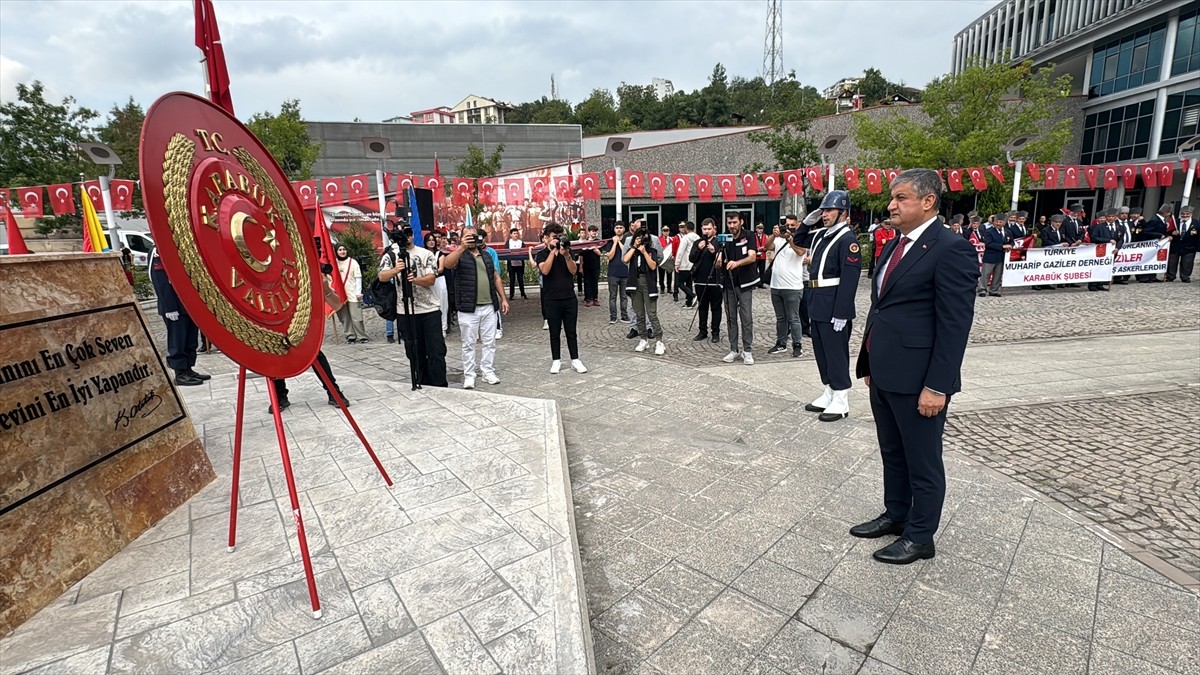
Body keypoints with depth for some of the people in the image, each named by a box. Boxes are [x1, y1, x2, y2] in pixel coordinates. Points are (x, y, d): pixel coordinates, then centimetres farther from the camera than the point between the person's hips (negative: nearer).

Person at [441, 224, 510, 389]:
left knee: (490, 342, 9)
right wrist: (462, 247, -32)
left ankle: (488, 372, 19)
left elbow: (496, 278, 17)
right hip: (468, 309, -4)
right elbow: (447, 264, -24)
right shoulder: (460, 255, -1)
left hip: (489, 307, 5)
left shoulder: (486, 256, 15)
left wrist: (503, 299, 11)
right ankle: (469, 375, 12)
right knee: (468, 344, 4)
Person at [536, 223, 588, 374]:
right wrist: (553, 250, -17)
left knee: (571, 332, 7)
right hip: (552, 300, -2)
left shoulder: (568, 251, 8)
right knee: (555, 333, 7)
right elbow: (545, 270, -18)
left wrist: (566, 255, -18)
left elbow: (574, 270, -4)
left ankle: (575, 360, 14)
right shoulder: (542, 254, 1)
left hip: (570, 299, 2)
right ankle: (556, 361, 17)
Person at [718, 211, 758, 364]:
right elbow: (718, 264, -2)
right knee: (731, 318, 7)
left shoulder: (749, 236, -4)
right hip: (728, 283, 3)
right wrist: (718, 260, -27)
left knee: (746, 318, -2)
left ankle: (747, 351, 6)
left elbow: (752, 257, -20)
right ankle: (733, 349, 16)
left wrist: (737, 263, -39)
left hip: (745, 284, -3)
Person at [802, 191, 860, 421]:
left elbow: (849, 280, -19)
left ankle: (841, 402, 10)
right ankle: (829, 394, 27)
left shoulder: (848, 240, -13)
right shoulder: (822, 237, 13)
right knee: (822, 352, 15)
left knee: (836, 354, 0)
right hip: (818, 307, 9)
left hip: (834, 309, -9)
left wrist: (841, 314, -23)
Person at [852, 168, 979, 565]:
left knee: (922, 462, 9)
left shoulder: (951, 249, -14)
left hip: (917, 379, -8)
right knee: (892, 453, 21)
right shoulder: (894, 247, 13)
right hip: (884, 375, 8)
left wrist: (938, 386, -19)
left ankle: (919, 537, 25)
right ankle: (895, 515, 38)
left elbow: (955, 325, -18)